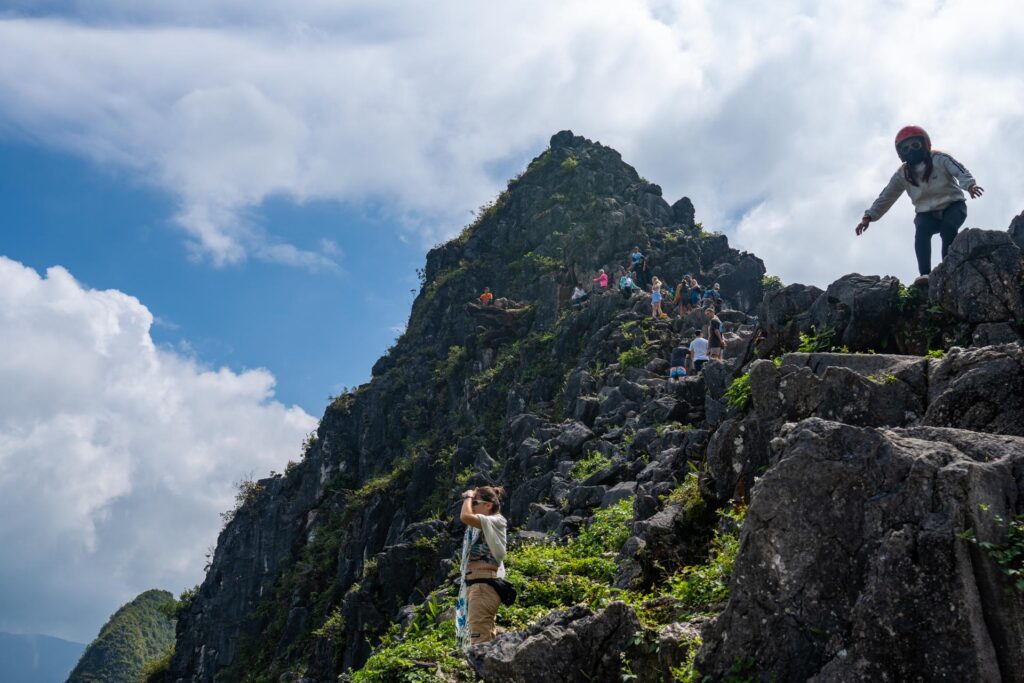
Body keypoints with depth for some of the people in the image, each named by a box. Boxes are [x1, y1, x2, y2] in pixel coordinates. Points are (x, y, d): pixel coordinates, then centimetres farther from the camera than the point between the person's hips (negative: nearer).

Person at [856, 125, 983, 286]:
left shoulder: (939, 159, -8)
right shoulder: (902, 174, 1)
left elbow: (960, 171, -21)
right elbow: (886, 197, 4)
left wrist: (969, 184, -43)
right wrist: (869, 217, -6)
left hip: (952, 205, -2)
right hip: (927, 213, 2)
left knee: (948, 227, -34)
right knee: (922, 230, -30)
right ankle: (925, 274, -43)